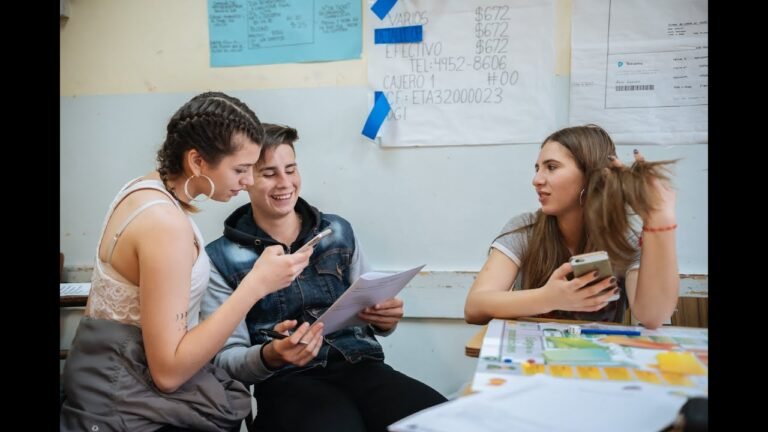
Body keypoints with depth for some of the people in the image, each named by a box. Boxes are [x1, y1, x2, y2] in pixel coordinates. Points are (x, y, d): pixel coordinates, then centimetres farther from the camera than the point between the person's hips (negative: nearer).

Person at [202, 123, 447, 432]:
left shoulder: (338, 231, 13)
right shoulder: (221, 258, 3)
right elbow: (226, 358, 1)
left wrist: (384, 319, -4)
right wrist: (270, 357, -20)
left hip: (361, 365, 4)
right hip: (287, 382, -3)